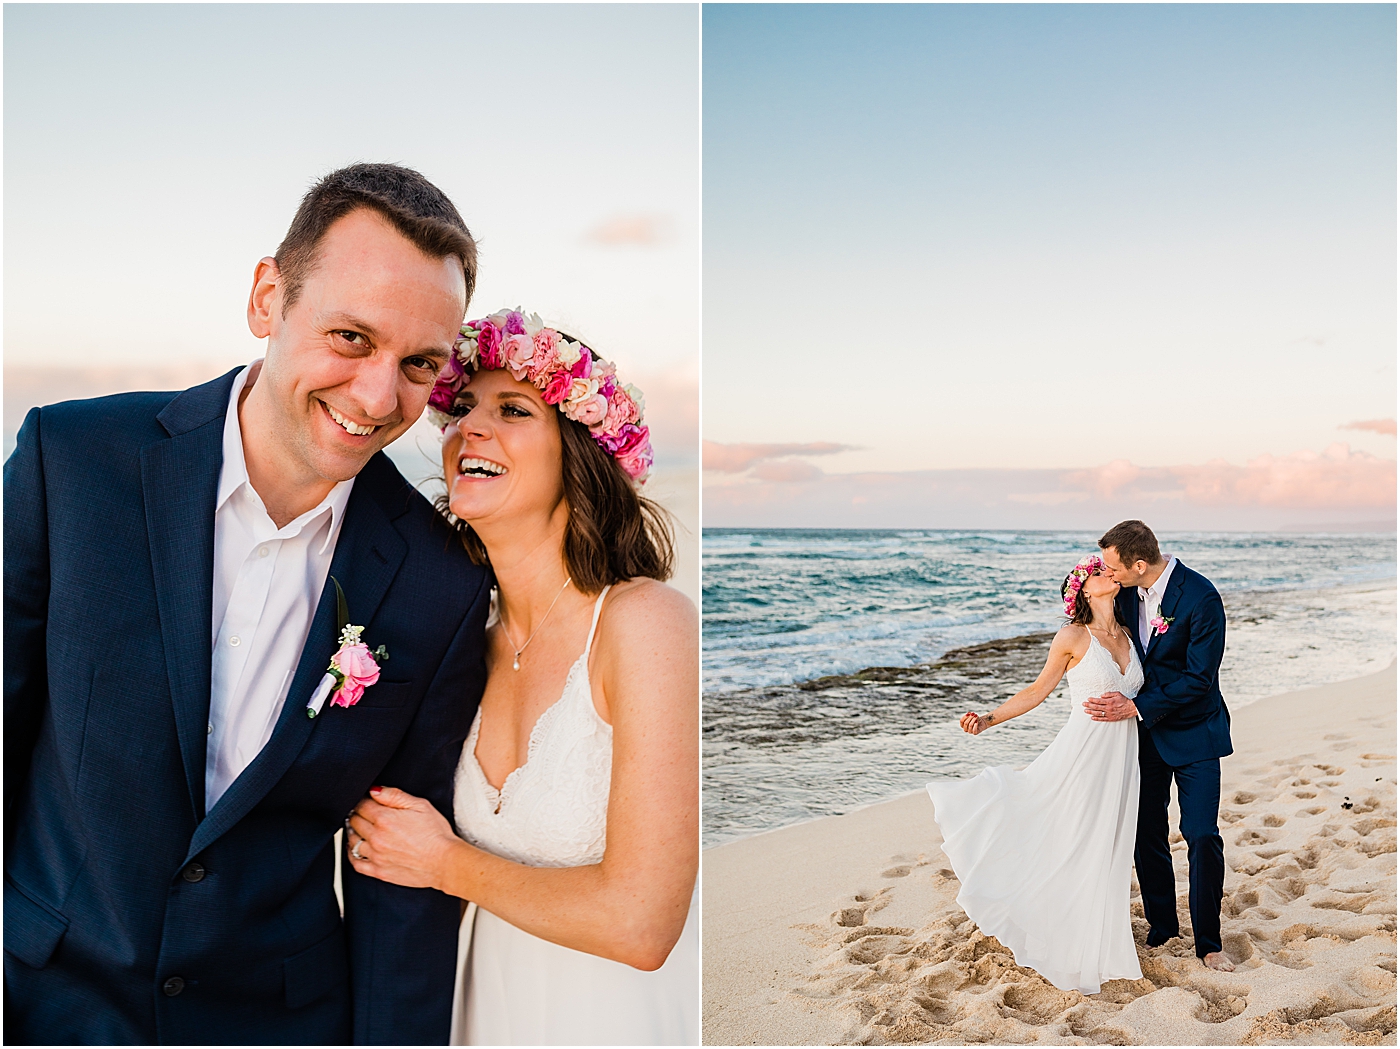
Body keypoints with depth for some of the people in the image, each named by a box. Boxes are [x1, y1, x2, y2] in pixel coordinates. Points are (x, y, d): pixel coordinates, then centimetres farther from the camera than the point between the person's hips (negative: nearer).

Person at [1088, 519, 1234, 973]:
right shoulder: (1127, 591, -4)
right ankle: (1161, 927, 26)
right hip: (1143, 732, 5)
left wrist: (1137, 707, -22)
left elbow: (1199, 677, -21)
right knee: (1146, 835, 9)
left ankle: (1208, 941, 11)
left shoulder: (1201, 597, -22)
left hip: (1193, 731, -5)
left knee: (1202, 837, -6)